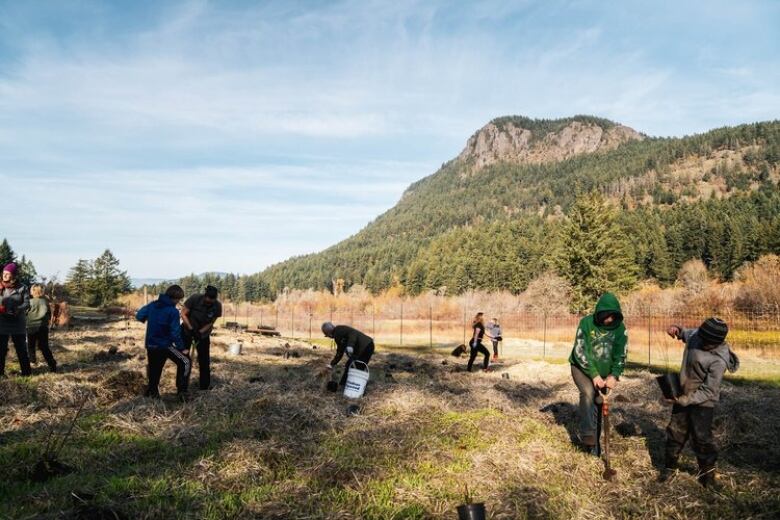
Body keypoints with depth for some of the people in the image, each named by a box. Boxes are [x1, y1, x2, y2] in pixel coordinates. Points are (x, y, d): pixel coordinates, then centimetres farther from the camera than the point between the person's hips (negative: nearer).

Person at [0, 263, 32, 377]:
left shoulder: (22, 288, -2)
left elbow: (27, 304, -6)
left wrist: (16, 310, -23)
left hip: (18, 323, -1)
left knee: (21, 348, 6)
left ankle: (26, 371, 13)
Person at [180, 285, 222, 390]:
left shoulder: (217, 306, -23)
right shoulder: (194, 299, -28)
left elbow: (211, 323, -14)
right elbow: (183, 314, -20)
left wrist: (200, 332, -28)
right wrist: (190, 328, -31)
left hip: (203, 333, 1)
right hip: (187, 330, -1)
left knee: (204, 360, -1)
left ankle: (205, 386, 11)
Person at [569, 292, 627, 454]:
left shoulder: (620, 328, -11)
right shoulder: (586, 323, -20)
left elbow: (621, 355, -10)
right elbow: (580, 352, -22)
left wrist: (614, 375, -24)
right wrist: (594, 375, -27)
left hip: (604, 371, 3)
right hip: (582, 367, -3)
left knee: (599, 403, 5)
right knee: (587, 392, -28)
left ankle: (595, 443, 19)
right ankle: (588, 435, -27)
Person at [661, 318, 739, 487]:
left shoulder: (718, 361, -29)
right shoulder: (697, 335, -11)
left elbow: (709, 391, -25)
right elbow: (686, 334, 15)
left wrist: (686, 400, -30)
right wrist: (677, 330, -6)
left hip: (702, 401, -7)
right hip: (684, 395, 7)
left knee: (702, 437, 0)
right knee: (675, 431, 15)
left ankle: (708, 472, 22)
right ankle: (669, 465, 30)